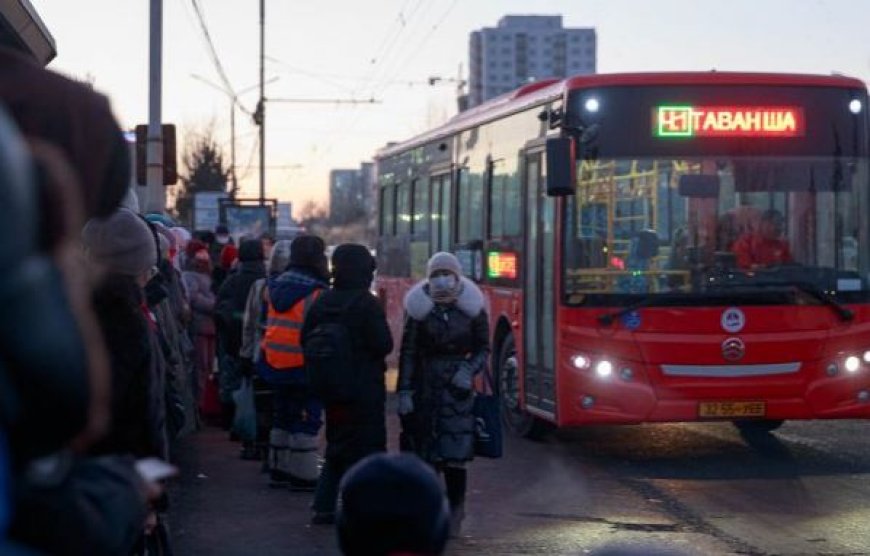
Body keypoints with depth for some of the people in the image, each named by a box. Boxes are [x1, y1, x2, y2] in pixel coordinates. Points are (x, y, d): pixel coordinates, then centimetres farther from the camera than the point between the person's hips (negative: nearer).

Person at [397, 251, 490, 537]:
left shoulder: (472, 310, 3)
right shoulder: (419, 310, 2)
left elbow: (483, 349, 9)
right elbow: (408, 352, 2)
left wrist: (469, 370, -10)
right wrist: (405, 391, -5)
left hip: (458, 389, -1)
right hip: (426, 390, 1)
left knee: (455, 455, -7)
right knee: (426, 455, 1)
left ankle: (454, 512, 4)